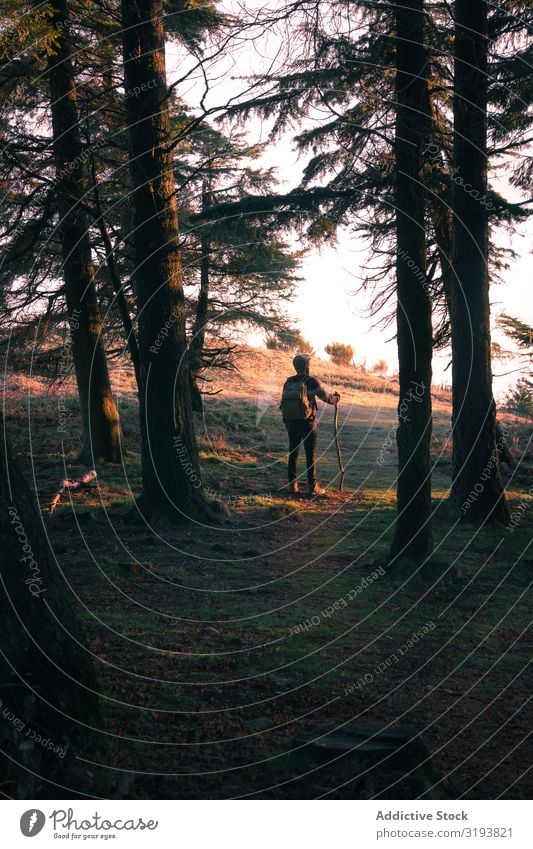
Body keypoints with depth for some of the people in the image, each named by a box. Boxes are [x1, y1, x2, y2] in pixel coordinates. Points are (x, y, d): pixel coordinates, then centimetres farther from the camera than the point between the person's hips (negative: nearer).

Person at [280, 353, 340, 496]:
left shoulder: (288, 382, 3)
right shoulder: (312, 381, -10)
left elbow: (283, 403, 7)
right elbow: (326, 397, -5)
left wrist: (286, 422, 17)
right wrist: (336, 398, 18)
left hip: (291, 423, 4)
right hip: (307, 423, -4)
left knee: (293, 453, 11)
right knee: (311, 455, 2)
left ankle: (292, 485, 13)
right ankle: (312, 486, 4)